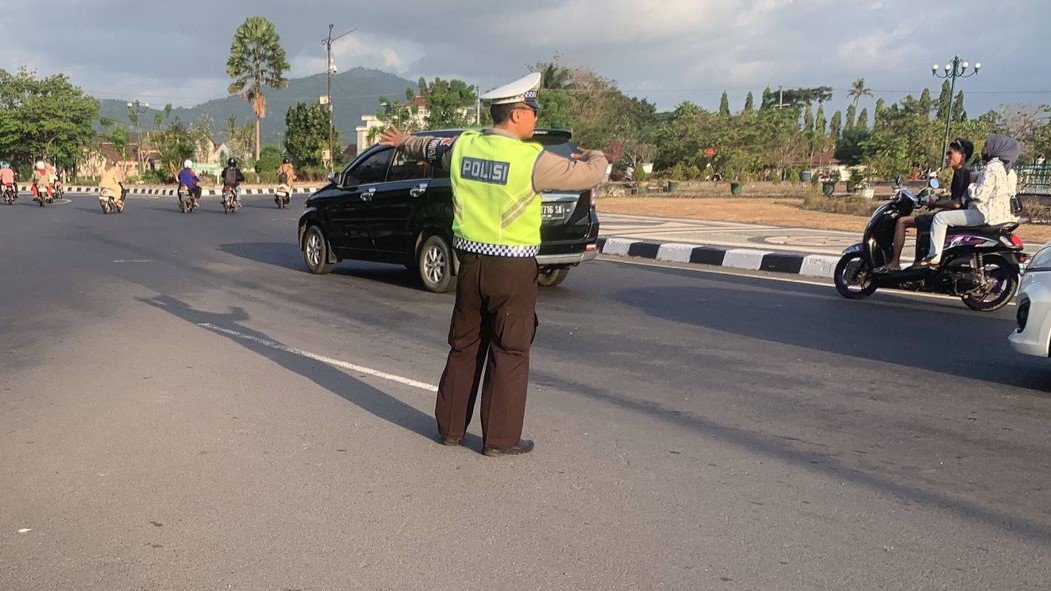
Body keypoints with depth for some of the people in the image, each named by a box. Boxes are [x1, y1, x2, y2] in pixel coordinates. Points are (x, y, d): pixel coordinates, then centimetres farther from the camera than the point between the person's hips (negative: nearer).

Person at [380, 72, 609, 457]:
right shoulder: (532, 159, -14)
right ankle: (500, 439, 11)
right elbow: (588, 175, -6)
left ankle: (450, 427, 27)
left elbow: (431, 148, 25)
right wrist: (594, 158, 19)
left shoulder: (462, 146, 3)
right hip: (513, 267, -6)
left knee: (464, 346, 17)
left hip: (469, 261, 6)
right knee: (509, 353, 5)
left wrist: (404, 142, 48)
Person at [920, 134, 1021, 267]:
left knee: (940, 217, -9)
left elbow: (981, 195, -23)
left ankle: (934, 257, -12)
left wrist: (970, 188, -4)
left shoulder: (992, 168, -17)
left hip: (986, 214, -11)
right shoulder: (1007, 170, 14)